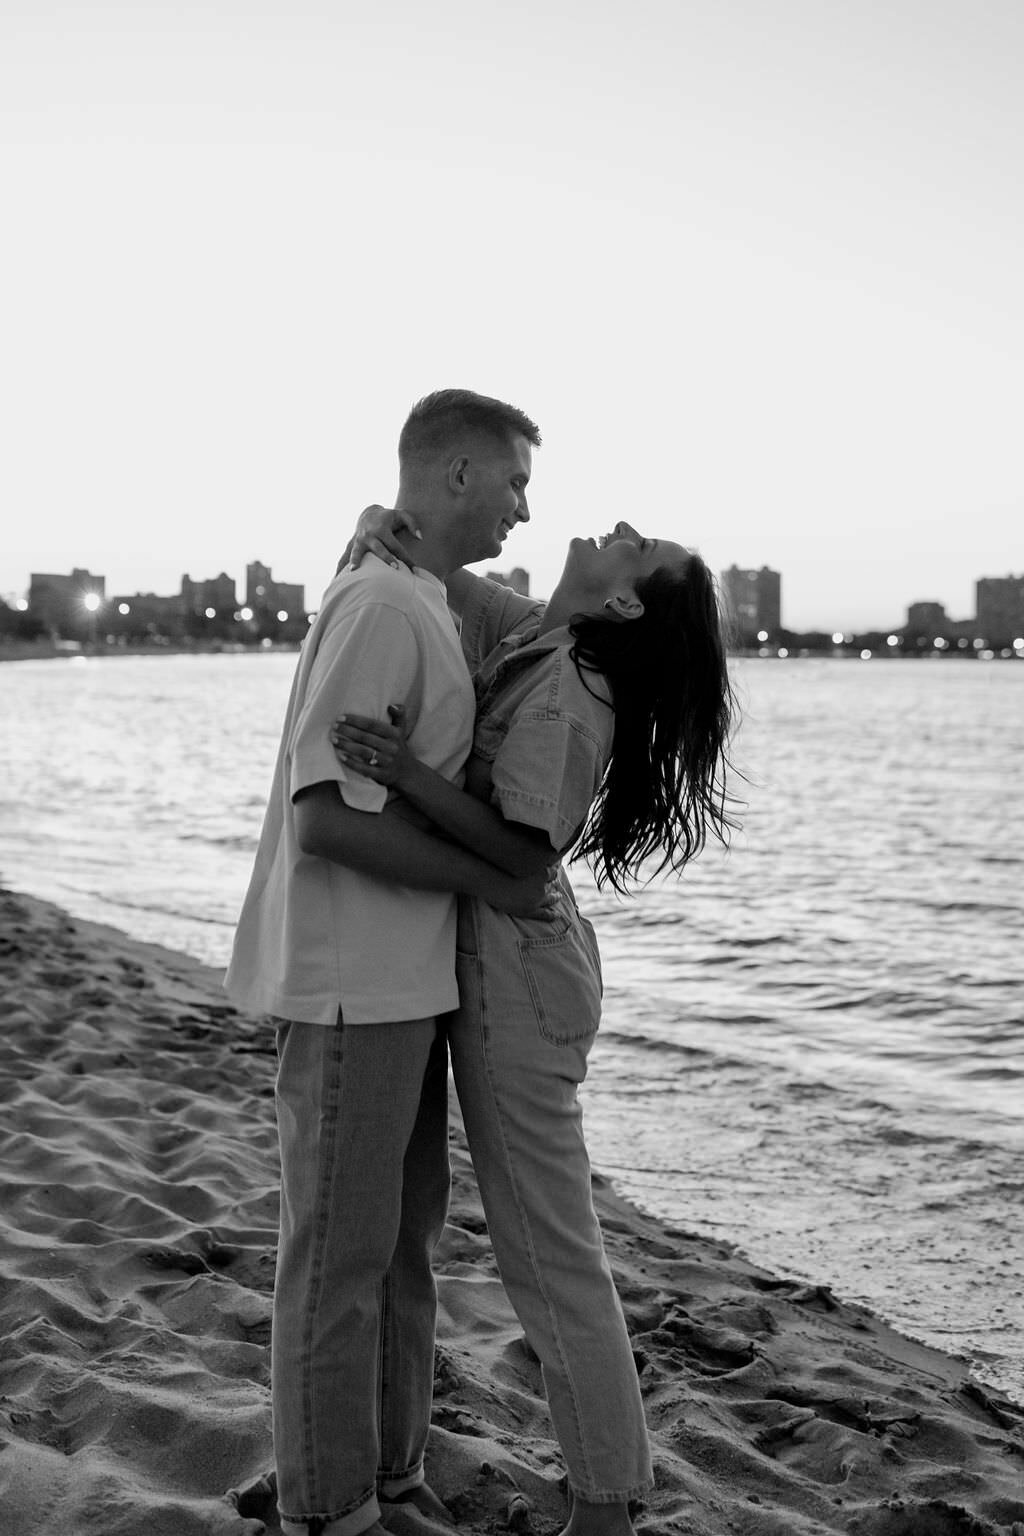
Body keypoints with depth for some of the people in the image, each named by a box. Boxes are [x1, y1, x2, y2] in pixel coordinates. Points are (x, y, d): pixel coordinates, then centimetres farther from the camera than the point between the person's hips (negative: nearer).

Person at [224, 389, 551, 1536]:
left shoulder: (420, 603, 13)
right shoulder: (381, 604, -18)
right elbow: (325, 816, -24)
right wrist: (487, 879, -15)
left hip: (404, 982, 10)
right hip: (350, 989, -10)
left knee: (404, 1233, 18)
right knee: (339, 1252, 4)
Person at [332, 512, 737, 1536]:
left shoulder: (566, 695, -20)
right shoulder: (519, 633, 5)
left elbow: (524, 852, -25)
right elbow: (418, 553, 11)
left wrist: (410, 775, -32)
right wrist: (376, 525, -10)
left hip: (518, 972, -9)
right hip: (493, 960, 9)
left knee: (549, 1251, 1)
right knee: (543, 1241, 17)